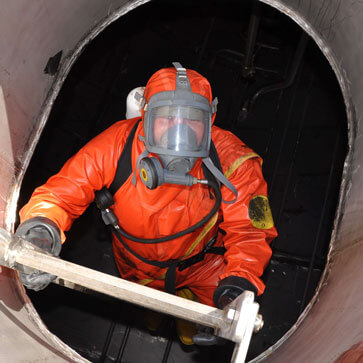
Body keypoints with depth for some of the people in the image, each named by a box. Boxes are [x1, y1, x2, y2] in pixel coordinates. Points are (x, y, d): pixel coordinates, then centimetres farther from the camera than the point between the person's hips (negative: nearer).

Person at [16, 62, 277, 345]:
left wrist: (240, 280, -47)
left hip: (203, 263, -1)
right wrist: (40, 229, -52)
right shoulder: (116, 146, -35)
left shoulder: (232, 161, -34)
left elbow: (248, 229, -27)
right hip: (139, 268, 1)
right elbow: (61, 193, -28)